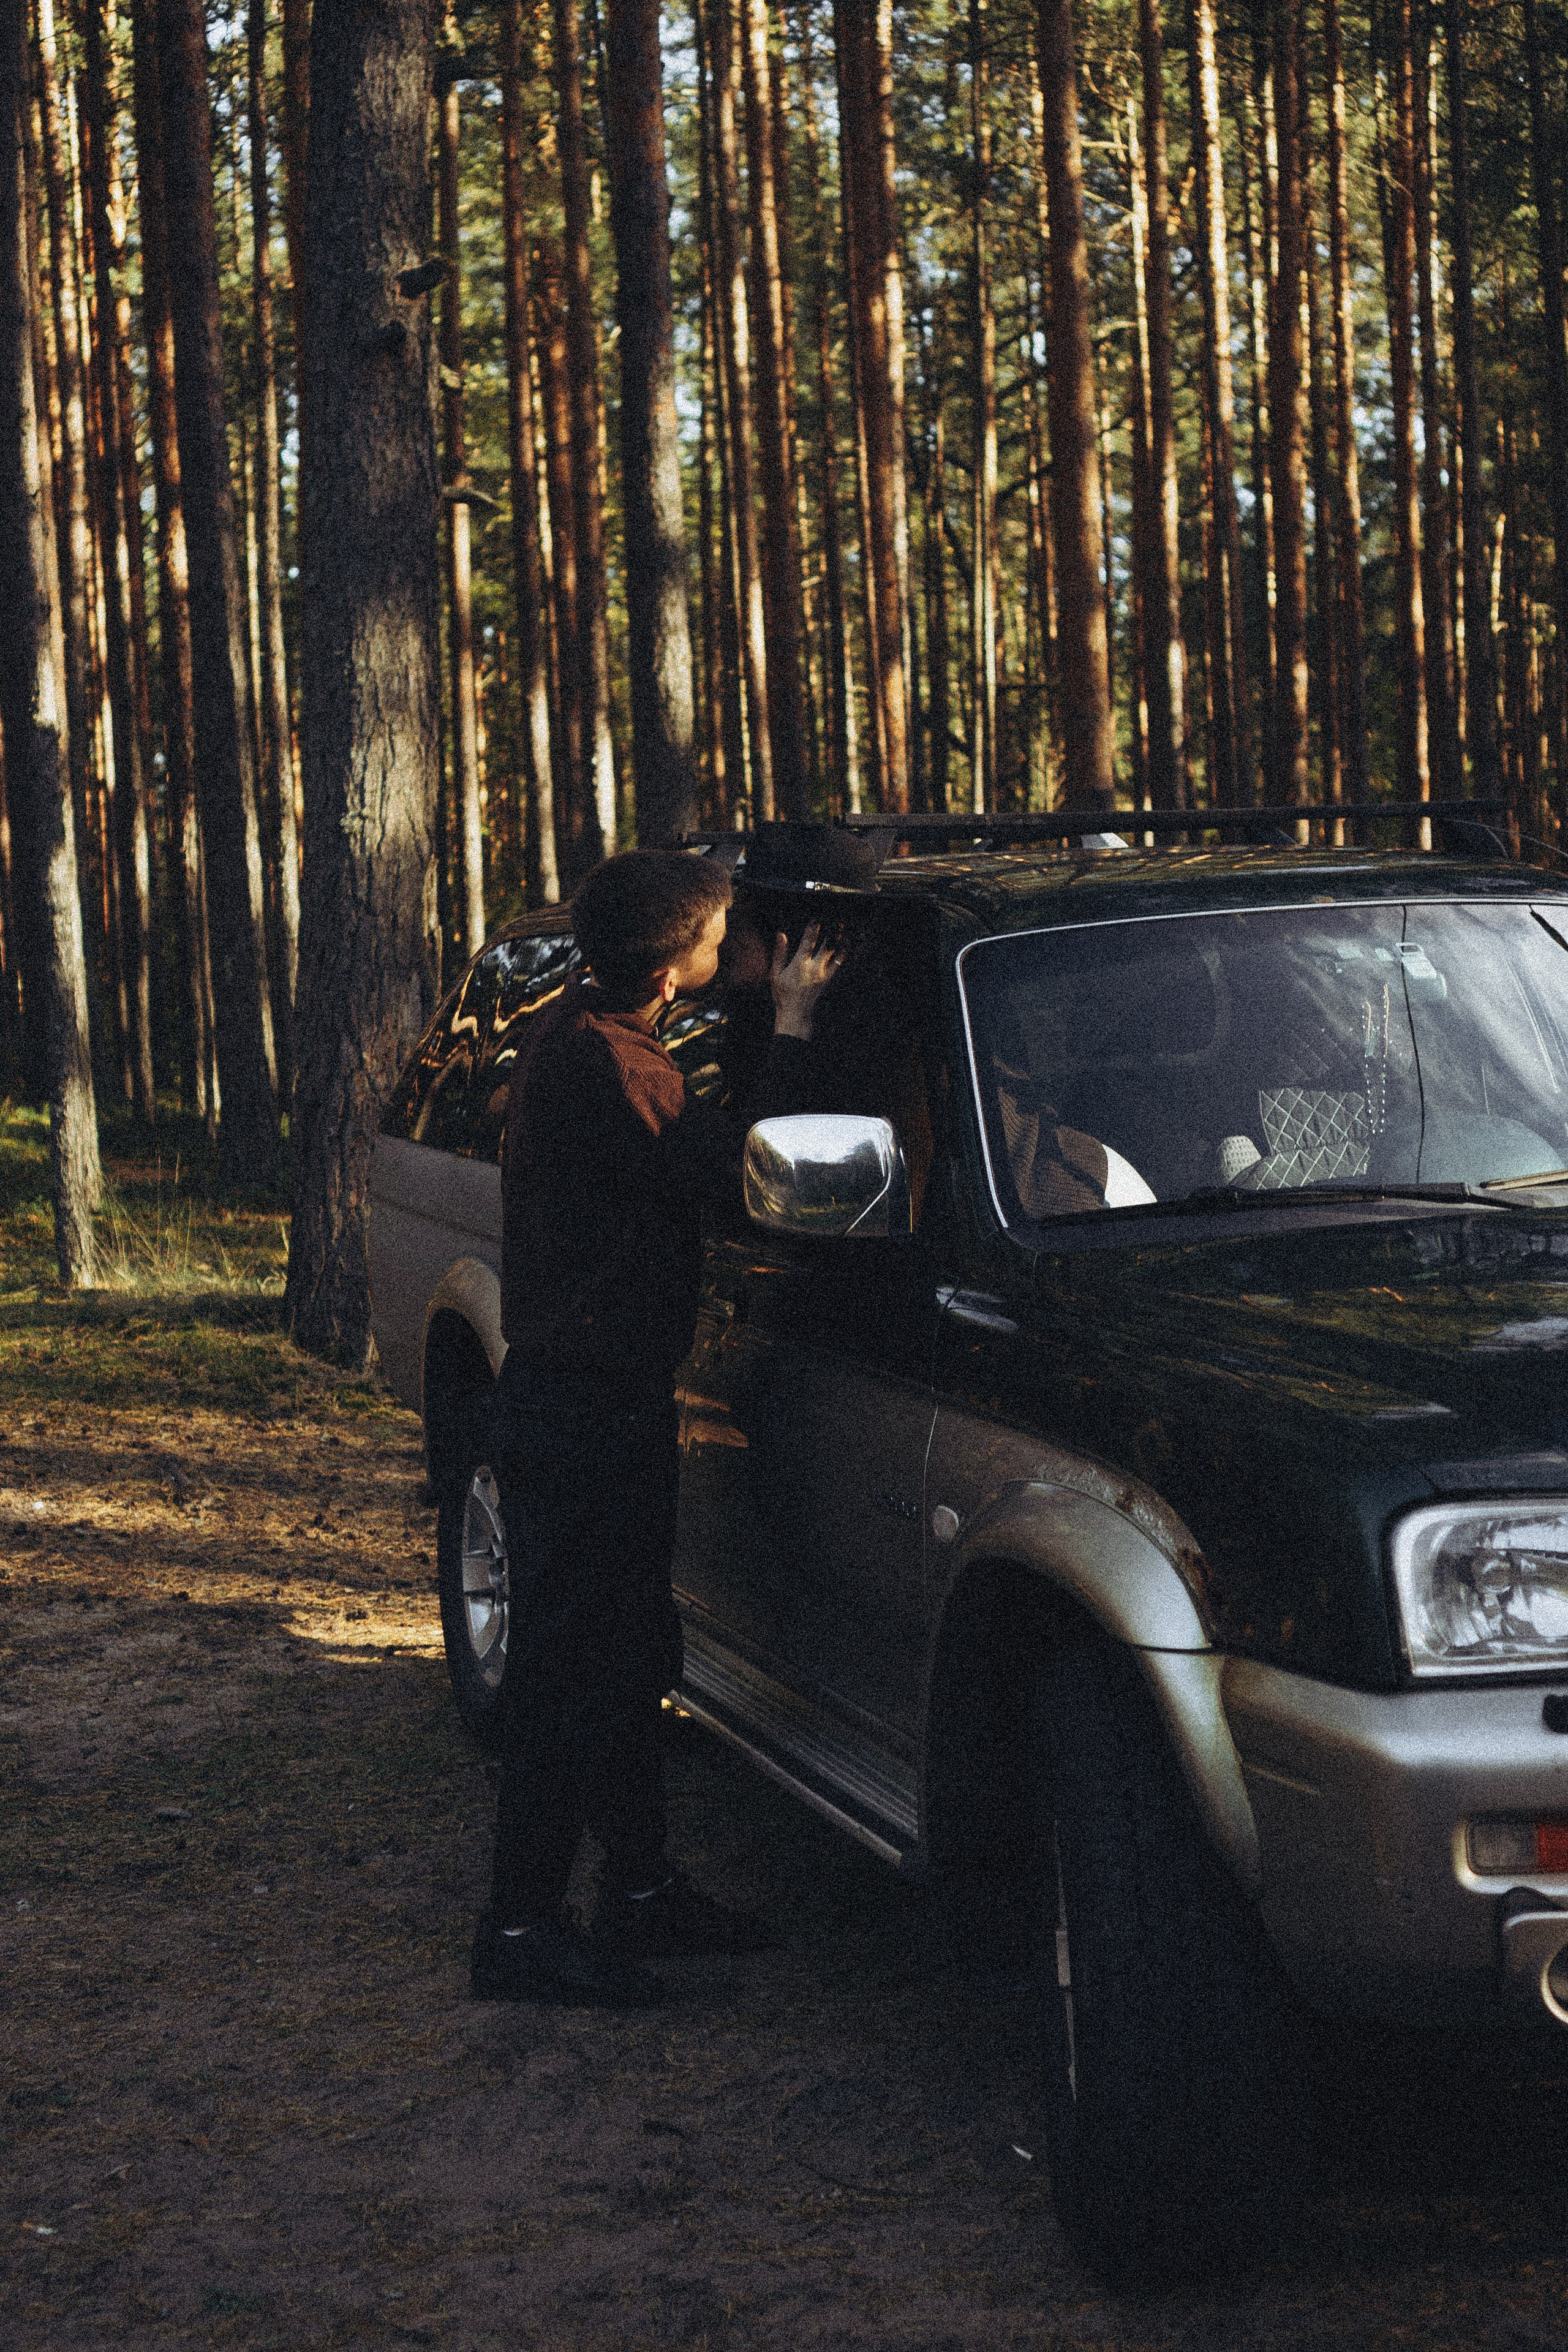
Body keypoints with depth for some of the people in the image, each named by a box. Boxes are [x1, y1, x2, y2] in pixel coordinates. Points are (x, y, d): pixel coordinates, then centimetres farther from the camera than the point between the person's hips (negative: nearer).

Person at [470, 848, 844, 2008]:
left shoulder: (584, 1035, 12)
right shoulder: (600, 1063, -21)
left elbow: (697, 1148, 20)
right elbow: (735, 1167, -22)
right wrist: (792, 1027, -14)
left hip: (614, 1398, 11)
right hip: (580, 1408, -11)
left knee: (629, 1651, 17)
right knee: (567, 1666, -5)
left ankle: (640, 1884, 28)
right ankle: (522, 1930, 1)